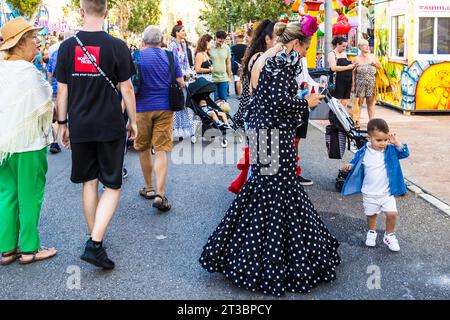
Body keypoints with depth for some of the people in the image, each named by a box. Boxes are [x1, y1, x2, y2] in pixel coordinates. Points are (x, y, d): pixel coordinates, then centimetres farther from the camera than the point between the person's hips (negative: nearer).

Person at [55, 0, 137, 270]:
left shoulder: (67, 47, -1)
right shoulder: (117, 46, -8)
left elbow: (62, 91, 3)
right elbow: (126, 89, -5)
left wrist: (63, 123, 13)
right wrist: (133, 121, 7)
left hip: (79, 128, 3)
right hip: (111, 127, -3)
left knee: (89, 182, 17)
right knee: (113, 186, 5)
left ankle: (93, 236, 28)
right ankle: (95, 244, -7)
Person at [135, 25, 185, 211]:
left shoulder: (138, 56, -4)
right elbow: (181, 84, 3)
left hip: (143, 108, -1)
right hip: (165, 108, 1)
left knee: (144, 149, 15)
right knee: (161, 151, -2)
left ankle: (149, 189, 25)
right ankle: (160, 194, -13)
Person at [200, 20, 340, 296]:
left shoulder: (266, 59, 16)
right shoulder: (282, 61, -13)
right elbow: (281, 101, -22)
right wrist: (307, 102, -7)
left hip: (263, 131, 10)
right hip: (276, 136, -10)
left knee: (262, 189, 16)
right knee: (278, 192, -3)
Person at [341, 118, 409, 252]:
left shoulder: (390, 150, -9)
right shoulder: (363, 153, -11)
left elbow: (404, 153, -14)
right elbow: (356, 163, 3)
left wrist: (396, 142, -23)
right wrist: (350, 166, -17)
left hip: (387, 192, 0)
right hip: (369, 194, 0)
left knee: (392, 213, -8)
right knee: (371, 214, 17)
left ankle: (389, 236, 17)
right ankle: (371, 233, 44)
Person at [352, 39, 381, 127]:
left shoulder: (373, 57, 11)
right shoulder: (356, 59, 2)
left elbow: (380, 67, 19)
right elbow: (353, 73, 1)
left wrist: (375, 64, -3)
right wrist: (353, 85, -3)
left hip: (371, 84, 3)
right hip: (360, 83, -3)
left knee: (371, 102, 4)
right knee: (359, 102, -4)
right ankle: (356, 121, 0)